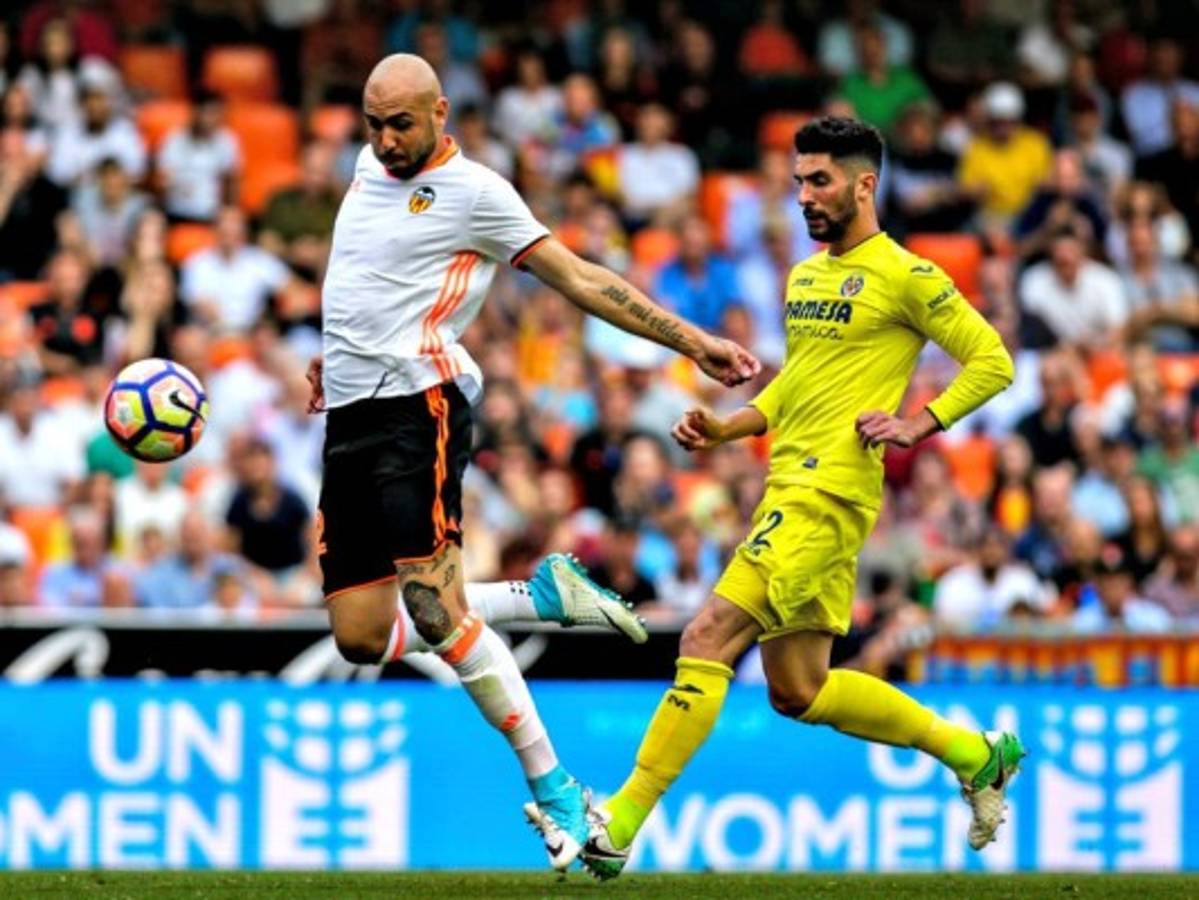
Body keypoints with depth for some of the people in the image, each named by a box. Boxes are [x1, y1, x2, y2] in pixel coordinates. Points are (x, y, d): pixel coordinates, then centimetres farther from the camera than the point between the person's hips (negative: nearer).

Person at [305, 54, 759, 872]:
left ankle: (553, 789, -14)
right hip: (349, 418, 8)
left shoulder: (473, 192, -6)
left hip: (418, 409, -8)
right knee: (361, 638, 2)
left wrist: (691, 341, -12)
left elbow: (578, 279, -7)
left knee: (434, 611, -21)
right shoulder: (370, 170, 16)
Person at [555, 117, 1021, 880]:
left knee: (708, 639, -17)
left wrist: (920, 423, -16)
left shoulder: (905, 276, -6)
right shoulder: (804, 276, 19)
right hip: (787, 490, 10)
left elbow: (992, 362, -4)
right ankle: (976, 754, 26)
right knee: (799, 692, 12)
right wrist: (726, 429, 15)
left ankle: (621, 826, -17)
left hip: (829, 494, -10)